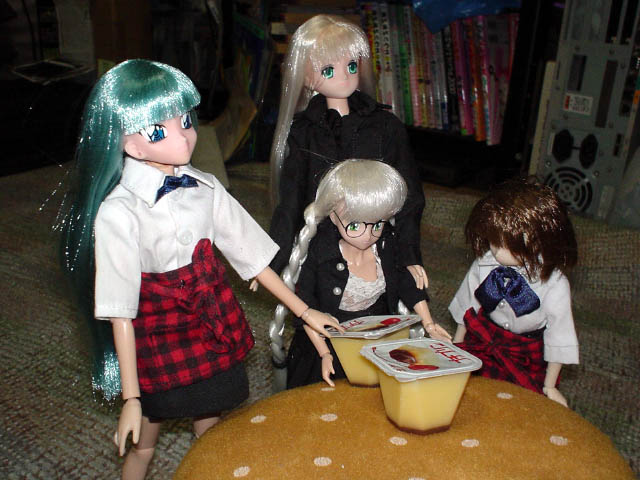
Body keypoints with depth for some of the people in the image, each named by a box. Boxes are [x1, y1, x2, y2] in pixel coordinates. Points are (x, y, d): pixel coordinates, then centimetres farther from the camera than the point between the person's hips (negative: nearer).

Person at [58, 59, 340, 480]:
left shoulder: (205, 188, -7)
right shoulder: (119, 212, -21)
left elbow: (252, 254, 2)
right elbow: (119, 314, -18)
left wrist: (303, 311, 6)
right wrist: (131, 398, -15)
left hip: (216, 331, 4)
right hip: (156, 339, -4)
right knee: (142, 446, 16)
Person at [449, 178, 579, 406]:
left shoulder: (554, 284, -21)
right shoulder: (484, 264, -12)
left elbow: (558, 337, -8)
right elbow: (467, 305, 6)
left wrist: (549, 387, 0)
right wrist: (456, 346, 16)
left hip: (527, 356, -2)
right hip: (482, 340, 3)